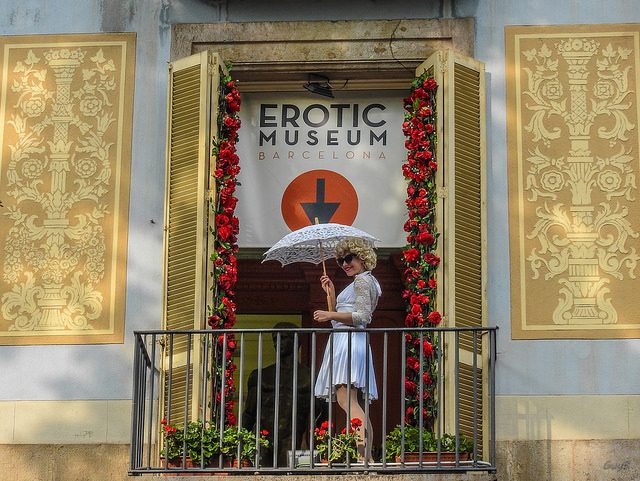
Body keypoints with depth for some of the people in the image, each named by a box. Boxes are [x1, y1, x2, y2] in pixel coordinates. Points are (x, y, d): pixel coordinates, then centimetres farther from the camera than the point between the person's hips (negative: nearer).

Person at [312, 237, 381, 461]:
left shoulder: (363, 280, -2)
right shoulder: (362, 282, 27)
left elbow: (363, 316, -15)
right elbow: (339, 317, 29)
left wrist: (331, 315, -17)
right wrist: (331, 293, 20)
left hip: (349, 342, -11)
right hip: (344, 341, 11)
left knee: (346, 399, -23)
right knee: (356, 404, 6)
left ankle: (362, 453, -36)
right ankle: (367, 457, 2)